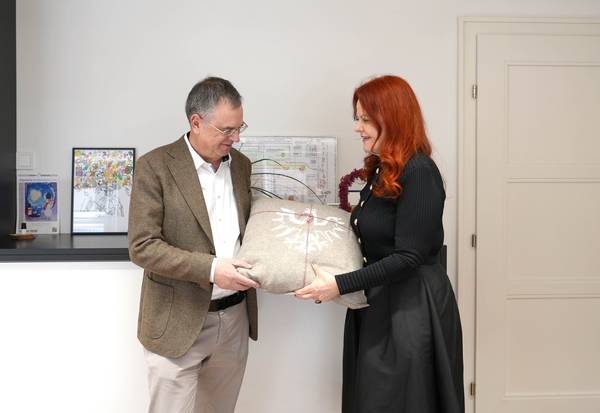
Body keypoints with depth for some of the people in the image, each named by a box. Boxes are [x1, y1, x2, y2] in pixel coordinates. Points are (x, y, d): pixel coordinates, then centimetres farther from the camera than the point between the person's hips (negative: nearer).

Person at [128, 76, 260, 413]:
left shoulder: (241, 164, 7)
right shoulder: (156, 166, -11)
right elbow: (143, 247, -16)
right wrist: (210, 269, -24)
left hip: (235, 319, 5)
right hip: (179, 322, -5)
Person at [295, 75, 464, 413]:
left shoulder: (419, 172, -18)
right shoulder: (381, 170, 11)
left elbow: (408, 258, -21)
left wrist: (340, 286, -21)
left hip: (412, 309, -9)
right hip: (379, 302, 9)